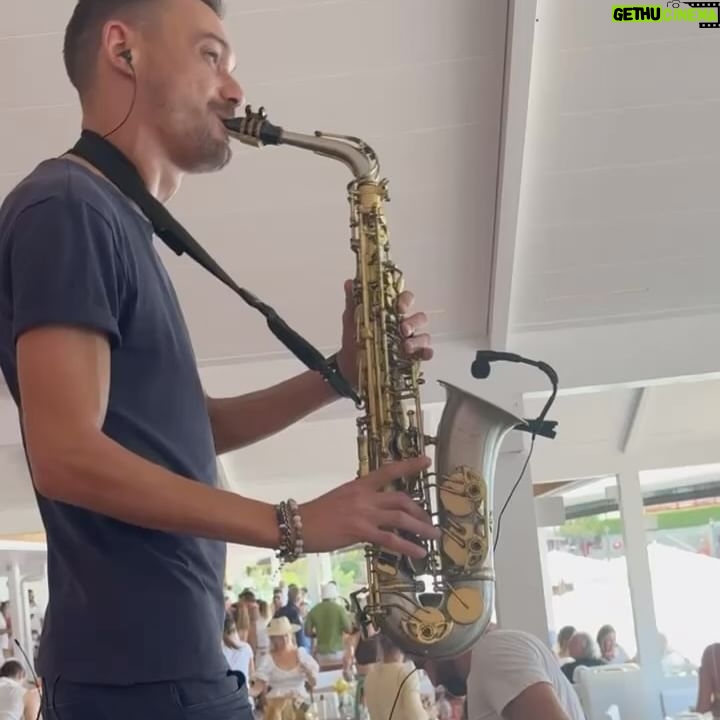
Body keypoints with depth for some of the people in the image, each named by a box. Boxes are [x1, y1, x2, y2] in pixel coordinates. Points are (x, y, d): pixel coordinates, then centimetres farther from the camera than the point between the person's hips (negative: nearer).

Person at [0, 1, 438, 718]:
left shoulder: (115, 225, 18)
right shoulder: (66, 208, -13)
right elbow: (67, 458, -22)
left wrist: (341, 370, 6)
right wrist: (294, 525, -18)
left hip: (166, 655, 10)